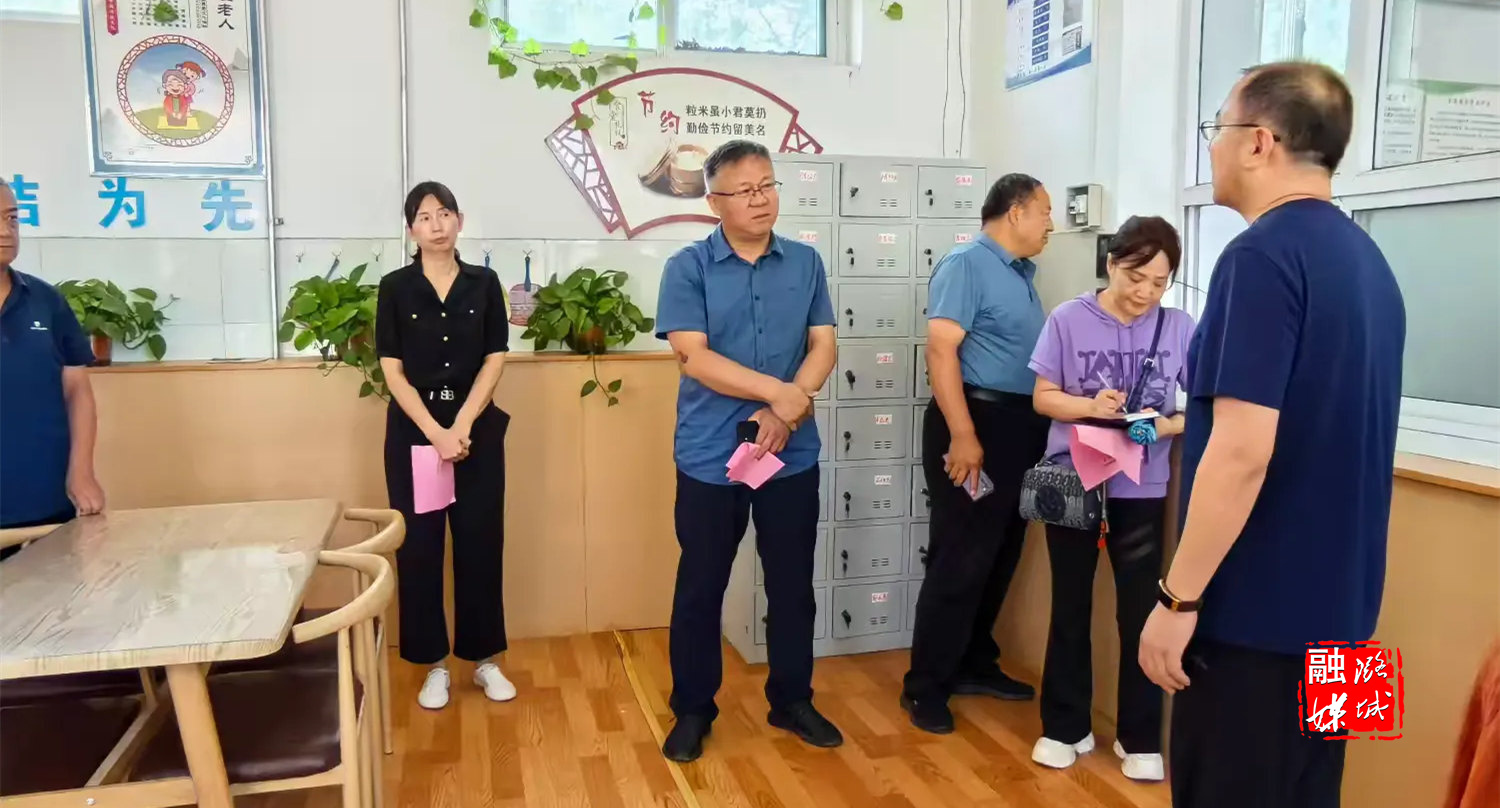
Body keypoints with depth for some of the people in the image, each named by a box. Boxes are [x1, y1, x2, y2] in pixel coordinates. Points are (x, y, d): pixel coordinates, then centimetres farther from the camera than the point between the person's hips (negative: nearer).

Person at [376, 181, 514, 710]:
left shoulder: (484, 283, 3)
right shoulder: (396, 287, 0)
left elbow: (494, 361, 0)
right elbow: (392, 371, -4)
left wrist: (461, 427, -11)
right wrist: (435, 432, -14)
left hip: (477, 427, 1)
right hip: (413, 429, 0)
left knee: (480, 543, 5)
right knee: (418, 547, 4)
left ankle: (484, 658, 19)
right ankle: (434, 665, 17)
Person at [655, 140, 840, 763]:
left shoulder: (805, 262, 5)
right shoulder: (688, 266, -5)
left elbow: (823, 347, 0)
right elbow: (693, 356, -13)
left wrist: (785, 414, -15)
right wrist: (778, 392, -18)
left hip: (792, 454, 3)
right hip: (710, 455, -2)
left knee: (793, 583, 13)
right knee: (700, 586, 9)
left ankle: (792, 700, 31)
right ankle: (692, 710, 26)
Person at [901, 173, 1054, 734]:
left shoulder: (1021, 273, 16)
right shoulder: (966, 265, -11)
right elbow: (941, 350, -20)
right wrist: (962, 435, -25)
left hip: (1022, 428, 9)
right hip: (976, 422, -9)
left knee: (999, 557, 15)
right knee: (960, 561, -5)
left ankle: (974, 664, 29)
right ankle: (925, 687, 6)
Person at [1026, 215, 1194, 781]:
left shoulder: (1180, 328, -4)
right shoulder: (1068, 320, -6)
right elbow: (1043, 397, -2)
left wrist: (1166, 425, -20)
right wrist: (1091, 407, -20)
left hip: (1142, 490, 0)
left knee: (1141, 612, 6)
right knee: (1070, 608, 11)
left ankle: (1140, 739, 23)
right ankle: (1066, 727, 26)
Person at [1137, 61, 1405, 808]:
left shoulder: (1264, 254, -18)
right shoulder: (1367, 259, 10)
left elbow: (1242, 453, -24)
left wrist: (1178, 598, -18)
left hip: (1256, 605, -9)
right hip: (1332, 601, 9)